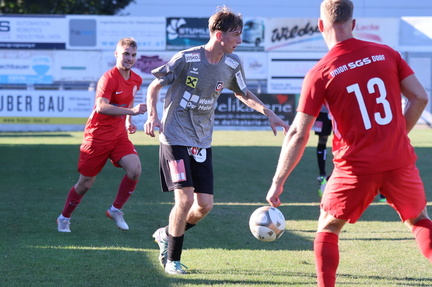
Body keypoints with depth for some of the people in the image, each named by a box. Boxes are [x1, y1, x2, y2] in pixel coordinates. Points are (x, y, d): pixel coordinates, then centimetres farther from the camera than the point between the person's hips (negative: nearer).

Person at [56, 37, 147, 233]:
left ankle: (116, 210, 3)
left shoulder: (136, 80, 4)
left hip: (119, 135, 6)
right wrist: (131, 111, -42)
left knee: (135, 169, -17)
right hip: (97, 136, -6)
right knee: (86, 182, 3)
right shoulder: (108, 78, -20)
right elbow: (101, 106, -36)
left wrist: (128, 122, 12)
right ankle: (64, 218, 25)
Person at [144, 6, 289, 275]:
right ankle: (172, 259, 2)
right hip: (175, 139, -6)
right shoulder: (186, 59, -16)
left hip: (202, 143, 6)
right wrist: (152, 115, -20)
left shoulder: (232, 63, -1)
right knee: (185, 198, -15)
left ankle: (167, 234, 28)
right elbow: (155, 86, -4)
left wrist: (269, 112, 2)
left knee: (205, 204, 1)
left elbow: (243, 94, 17)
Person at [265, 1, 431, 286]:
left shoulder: (320, 73, -7)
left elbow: (298, 134, -7)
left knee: (327, 229, 17)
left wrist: (277, 183, -1)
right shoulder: (386, 54, 1)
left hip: (356, 168, -2)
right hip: (400, 161, 2)